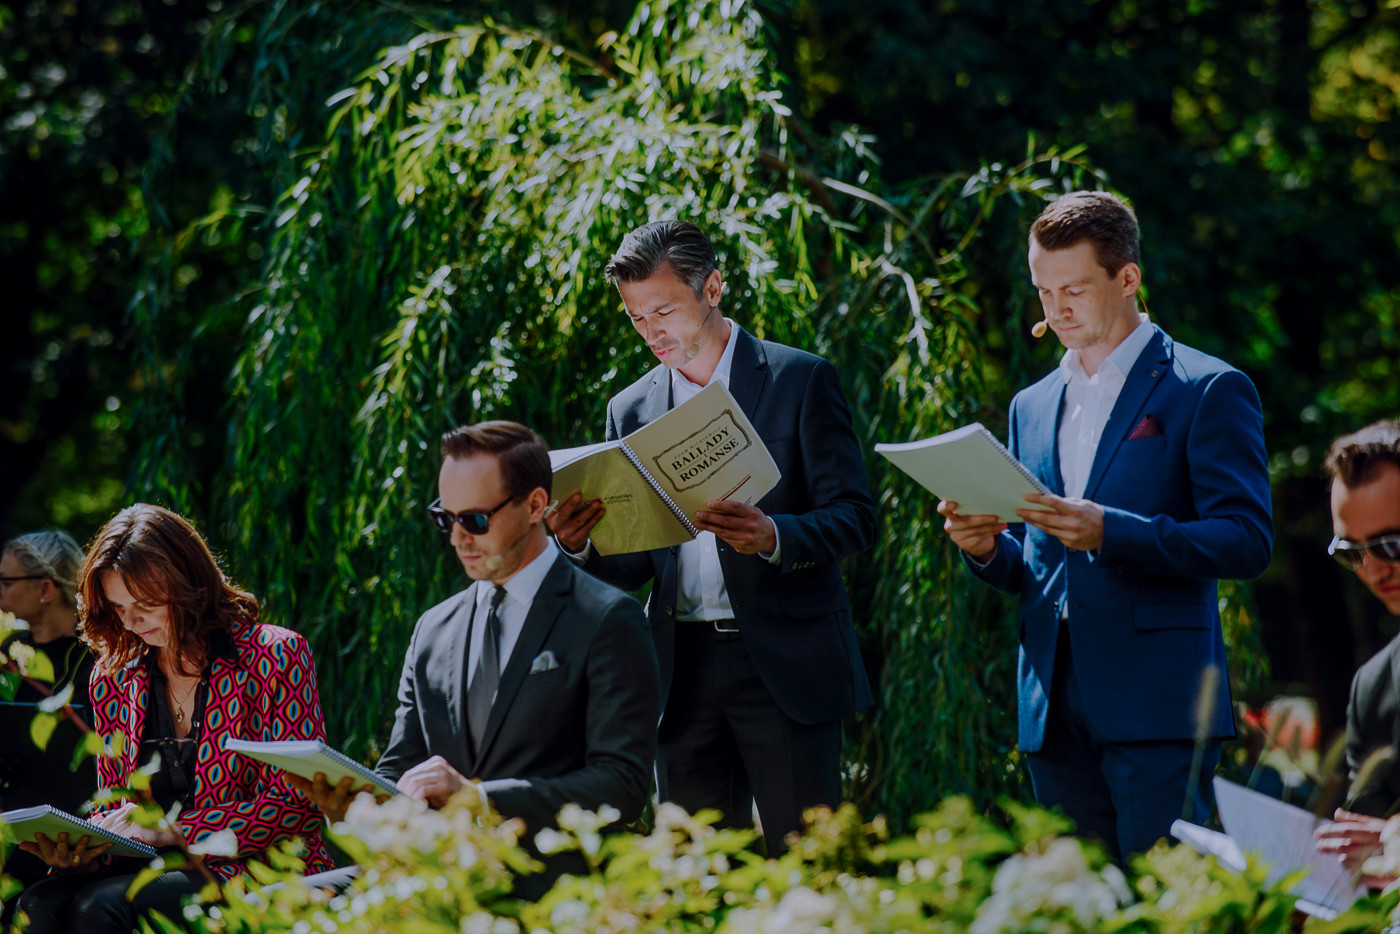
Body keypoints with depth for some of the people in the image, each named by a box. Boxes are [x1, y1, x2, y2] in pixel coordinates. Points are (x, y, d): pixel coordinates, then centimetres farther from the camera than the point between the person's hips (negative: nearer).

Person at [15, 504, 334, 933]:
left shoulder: (273, 655, -3)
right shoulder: (113, 677, 13)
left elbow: (299, 804, -8)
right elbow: (115, 807, 17)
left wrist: (171, 830, -14)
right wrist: (84, 848, -9)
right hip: (157, 867, 5)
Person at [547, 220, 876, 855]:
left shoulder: (801, 380, 1)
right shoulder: (631, 409, 13)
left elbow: (855, 517, -3)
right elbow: (634, 565, 13)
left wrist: (772, 536, -23)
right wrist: (580, 545, -10)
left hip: (783, 664, -4)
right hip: (684, 674, 4)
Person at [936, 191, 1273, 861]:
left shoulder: (1208, 390, 0)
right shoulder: (1032, 407, 20)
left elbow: (1247, 542, -9)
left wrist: (1111, 533, -20)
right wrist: (986, 548, 0)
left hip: (1158, 707, -6)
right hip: (1054, 714, 6)